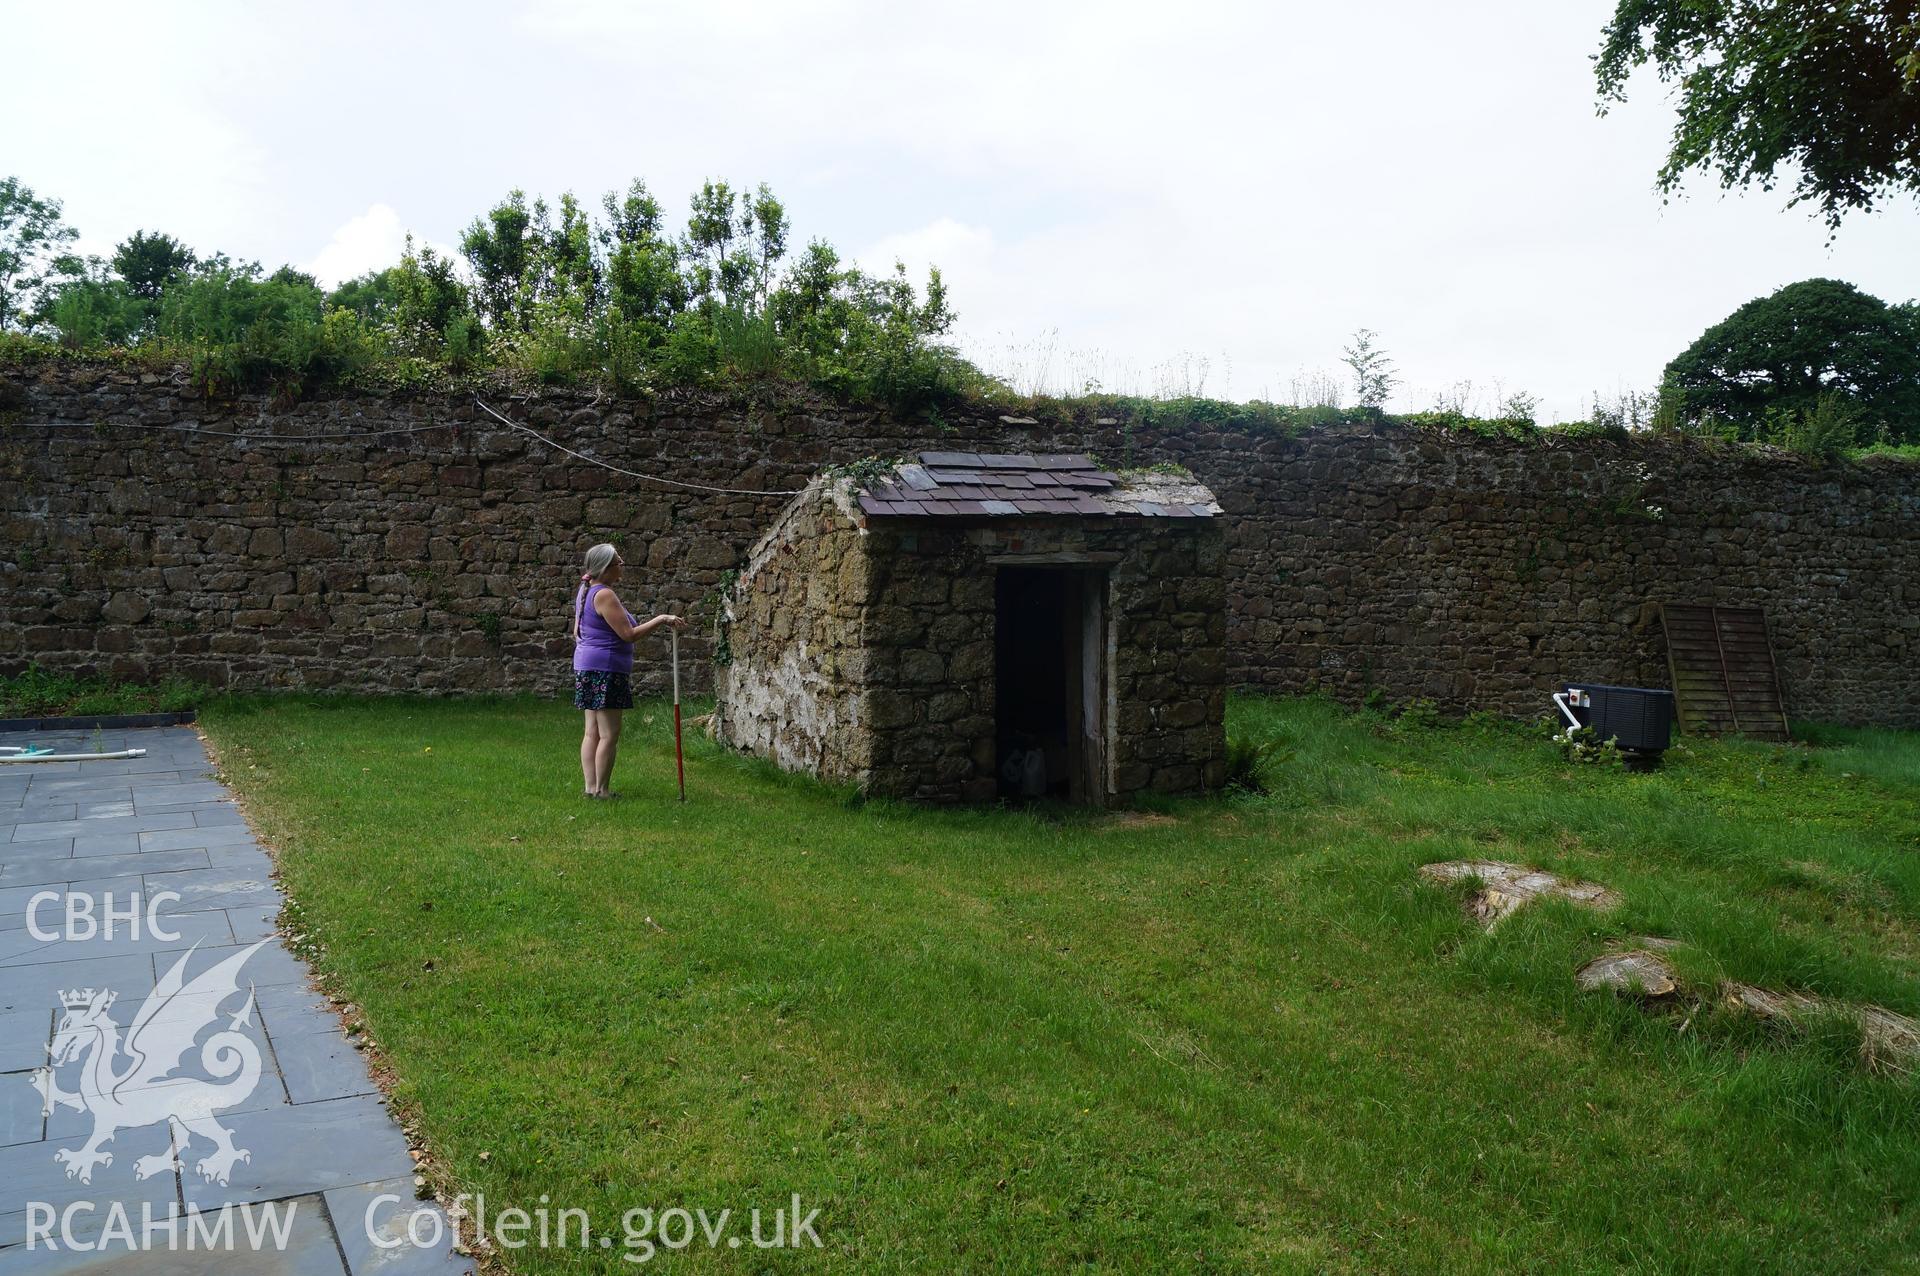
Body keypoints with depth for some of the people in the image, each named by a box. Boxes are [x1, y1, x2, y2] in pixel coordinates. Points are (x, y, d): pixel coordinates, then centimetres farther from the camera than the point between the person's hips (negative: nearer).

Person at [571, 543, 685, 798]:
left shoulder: (585, 592, 14)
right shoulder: (604, 595, -17)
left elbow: (577, 631, 22)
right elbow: (628, 634, -19)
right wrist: (661, 619, -14)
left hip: (587, 668, 10)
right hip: (605, 671, -10)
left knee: (592, 732, 11)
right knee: (609, 734, -5)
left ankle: (591, 787, 13)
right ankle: (601, 790, -1)